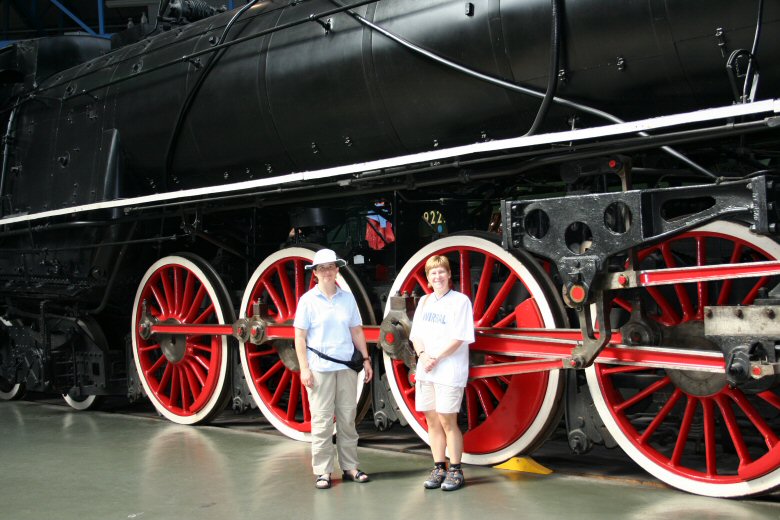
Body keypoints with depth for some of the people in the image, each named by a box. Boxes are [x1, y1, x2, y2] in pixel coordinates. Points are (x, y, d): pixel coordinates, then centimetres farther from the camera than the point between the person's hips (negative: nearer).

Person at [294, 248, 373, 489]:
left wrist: (366, 359, 8)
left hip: (346, 367, 4)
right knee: (322, 420, -2)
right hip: (320, 368, -3)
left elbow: (356, 331, 15)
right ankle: (322, 472, 4)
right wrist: (304, 368, -8)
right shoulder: (308, 300, 0)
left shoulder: (348, 298, 10)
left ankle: (350, 467, 15)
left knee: (348, 418, 7)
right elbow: (300, 337, -2)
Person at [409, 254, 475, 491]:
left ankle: (456, 471, 5)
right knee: (432, 420, 7)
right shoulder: (424, 301, 15)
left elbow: (459, 337, -11)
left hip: (449, 370, -6)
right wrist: (422, 355, -7)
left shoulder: (460, 301, -3)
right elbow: (416, 334, 12)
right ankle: (439, 468, 16)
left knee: (447, 421, -5)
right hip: (425, 370, 6)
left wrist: (436, 358, -14)